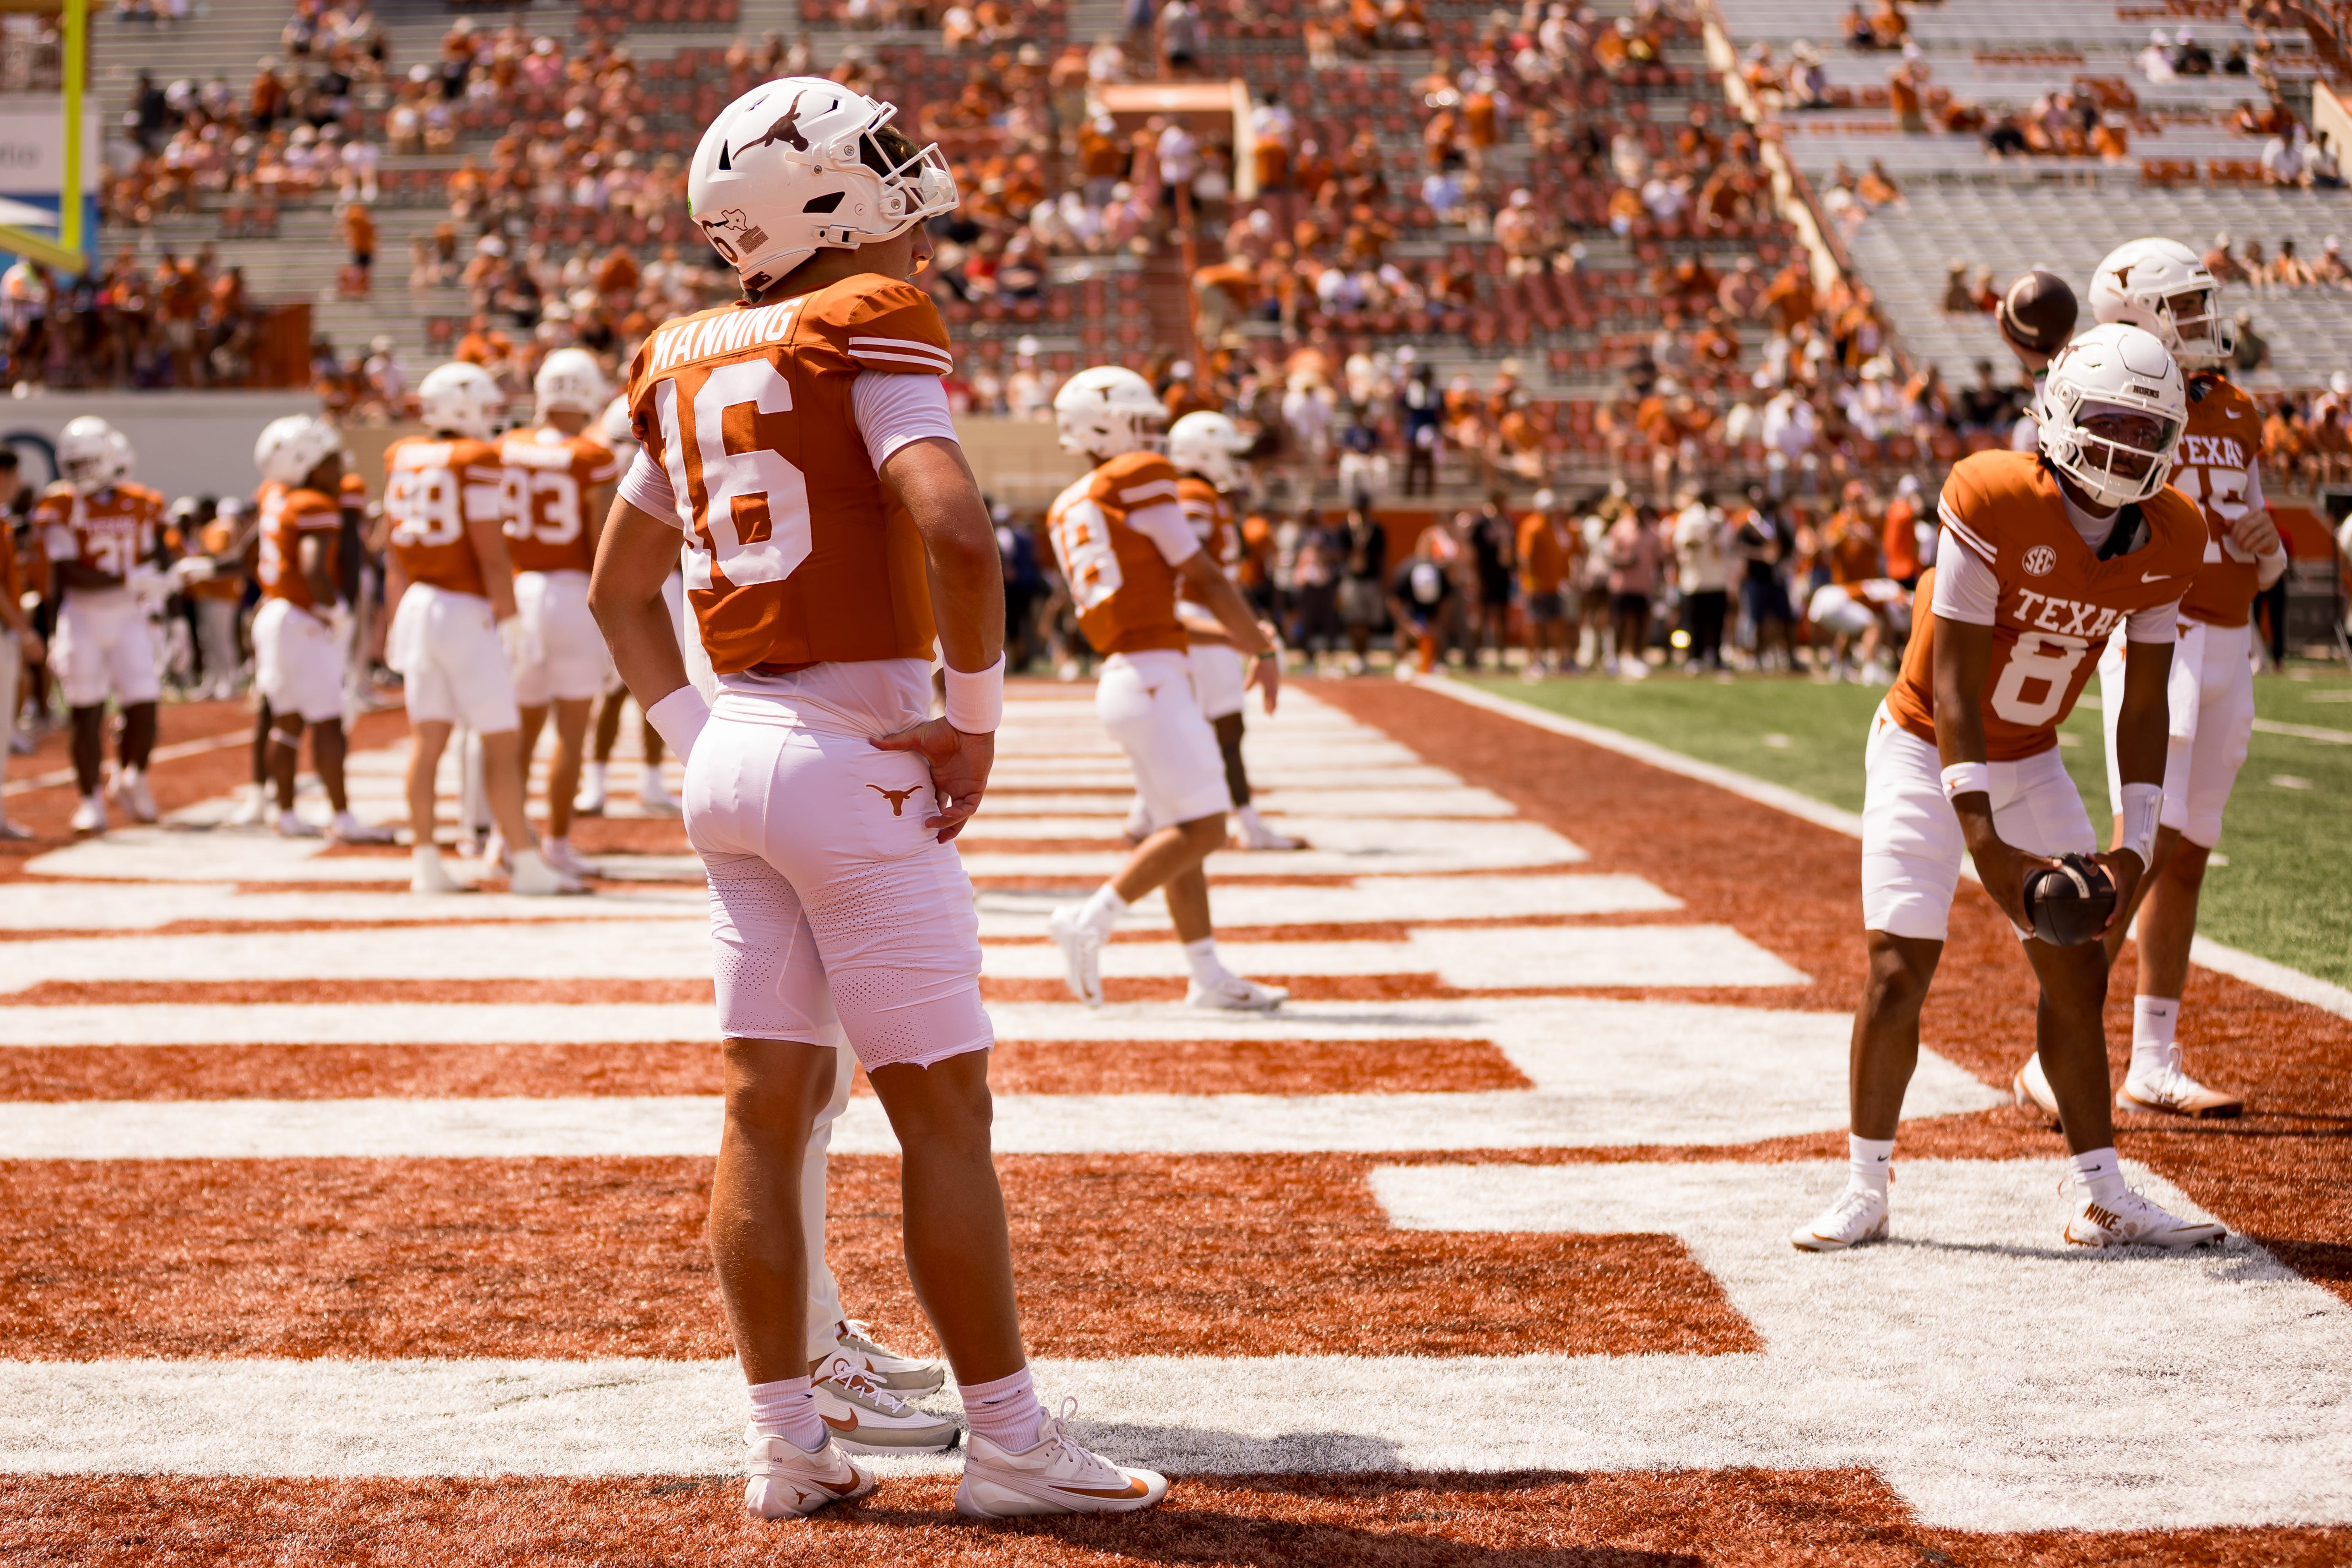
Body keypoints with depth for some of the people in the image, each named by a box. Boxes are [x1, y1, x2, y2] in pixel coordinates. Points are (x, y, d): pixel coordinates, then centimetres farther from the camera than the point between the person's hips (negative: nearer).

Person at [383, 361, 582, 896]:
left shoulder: (402, 459, 8)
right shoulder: (478, 462, -12)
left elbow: (397, 551, 15)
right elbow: (491, 555, -13)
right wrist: (512, 624, -8)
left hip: (419, 606, 7)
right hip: (468, 612, -7)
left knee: (426, 740, 8)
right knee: (502, 744, -1)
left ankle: (426, 863, 9)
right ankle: (527, 866, 2)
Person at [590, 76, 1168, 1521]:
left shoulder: (686, 362, 13)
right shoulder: (871, 329, -10)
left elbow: (621, 591, 19)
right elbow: (955, 530, -24)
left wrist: (704, 743, 16)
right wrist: (979, 721, -13)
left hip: (731, 756, 7)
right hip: (859, 759, -7)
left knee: (768, 1111, 9)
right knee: (945, 1114, 0)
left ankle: (788, 1442, 14)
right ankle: (1009, 1443, 7)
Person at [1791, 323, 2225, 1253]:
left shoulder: (2170, 539, -9)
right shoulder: (1993, 501, -26)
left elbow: (2144, 703, -3)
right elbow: (1954, 683, -25)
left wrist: (2136, 844, -12)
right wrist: (1983, 839, -30)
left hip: (2031, 763, 5)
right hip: (1927, 753, -5)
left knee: (2078, 973, 4)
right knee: (1899, 970, -10)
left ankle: (2100, 1197, 13)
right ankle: (1864, 1193, 4)